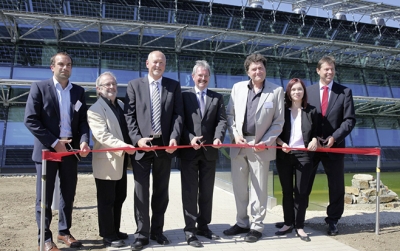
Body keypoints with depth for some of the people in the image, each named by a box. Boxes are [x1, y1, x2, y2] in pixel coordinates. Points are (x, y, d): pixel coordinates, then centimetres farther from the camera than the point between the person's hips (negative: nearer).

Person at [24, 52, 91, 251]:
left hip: (70, 150, 4)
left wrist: (84, 141, -14)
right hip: (47, 150, -4)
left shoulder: (79, 91, 8)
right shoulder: (39, 88, -3)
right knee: (44, 197, 4)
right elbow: (30, 120, -9)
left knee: (68, 195, 12)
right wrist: (54, 143, -15)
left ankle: (64, 232, 27)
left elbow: (83, 121, 6)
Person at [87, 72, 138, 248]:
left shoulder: (121, 104, 13)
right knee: (106, 201, 4)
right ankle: (108, 235, 16)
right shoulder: (95, 110, -13)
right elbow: (103, 136, -23)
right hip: (106, 163, -8)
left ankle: (115, 231, 31)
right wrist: (124, 146, -32)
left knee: (119, 198, 17)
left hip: (121, 161, 8)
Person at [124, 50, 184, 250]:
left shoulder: (174, 86, 9)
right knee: (141, 191, 2)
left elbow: (178, 114, 2)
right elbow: (129, 115, 0)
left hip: (164, 145, 2)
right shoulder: (134, 85, 6)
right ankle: (142, 234, 13)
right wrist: (137, 139, -13)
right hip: (142, 145, -1)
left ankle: (157, 230, 23)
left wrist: (174, 138, -13)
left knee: (161, 191, 10)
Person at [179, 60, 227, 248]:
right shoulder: (184, 96, 4)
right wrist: (190, 138, -18)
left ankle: (203, 226, 24)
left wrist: (218, 137, -17)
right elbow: (180, 121, -4)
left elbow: (222, 120, 1)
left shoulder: (217, 97, 12)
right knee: (190, 191, 2)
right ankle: (190, 229, 9)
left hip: (209, 151, 3)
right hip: (189, 150, -3)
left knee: (207, 191, 12)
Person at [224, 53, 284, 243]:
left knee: (259, 188, 5)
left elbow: (278, 121, -2)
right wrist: (234, 134, -6)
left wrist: (266, 142, -11)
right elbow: (229, 114, 7)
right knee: (238, 186, 11)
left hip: (260, 146, -3)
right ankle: (242, 223, 26)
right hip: (239, 144, 3)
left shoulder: (276, 91, -1)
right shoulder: (238, 87, 6)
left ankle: (256, 226, 19)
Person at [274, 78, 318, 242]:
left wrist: (314, 140, -10)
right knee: (286, 191, 9)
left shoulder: (311, 111, 5)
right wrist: (281, 143, -15)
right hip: (284, 155, 0)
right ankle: (288, 223, 22)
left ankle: (300, 226, 14)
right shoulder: (282, 110, 2)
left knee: (301, 191, 3)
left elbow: (315, 131, 11)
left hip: (304, 155, 0)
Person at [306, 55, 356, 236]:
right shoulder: (308, 91, 4)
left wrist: (334, 137, -14)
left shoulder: (345, 92, 3)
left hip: (334, 145, 0)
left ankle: (333, 221, 25)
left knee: (336, 186, 9)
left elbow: (350, 119, -2)